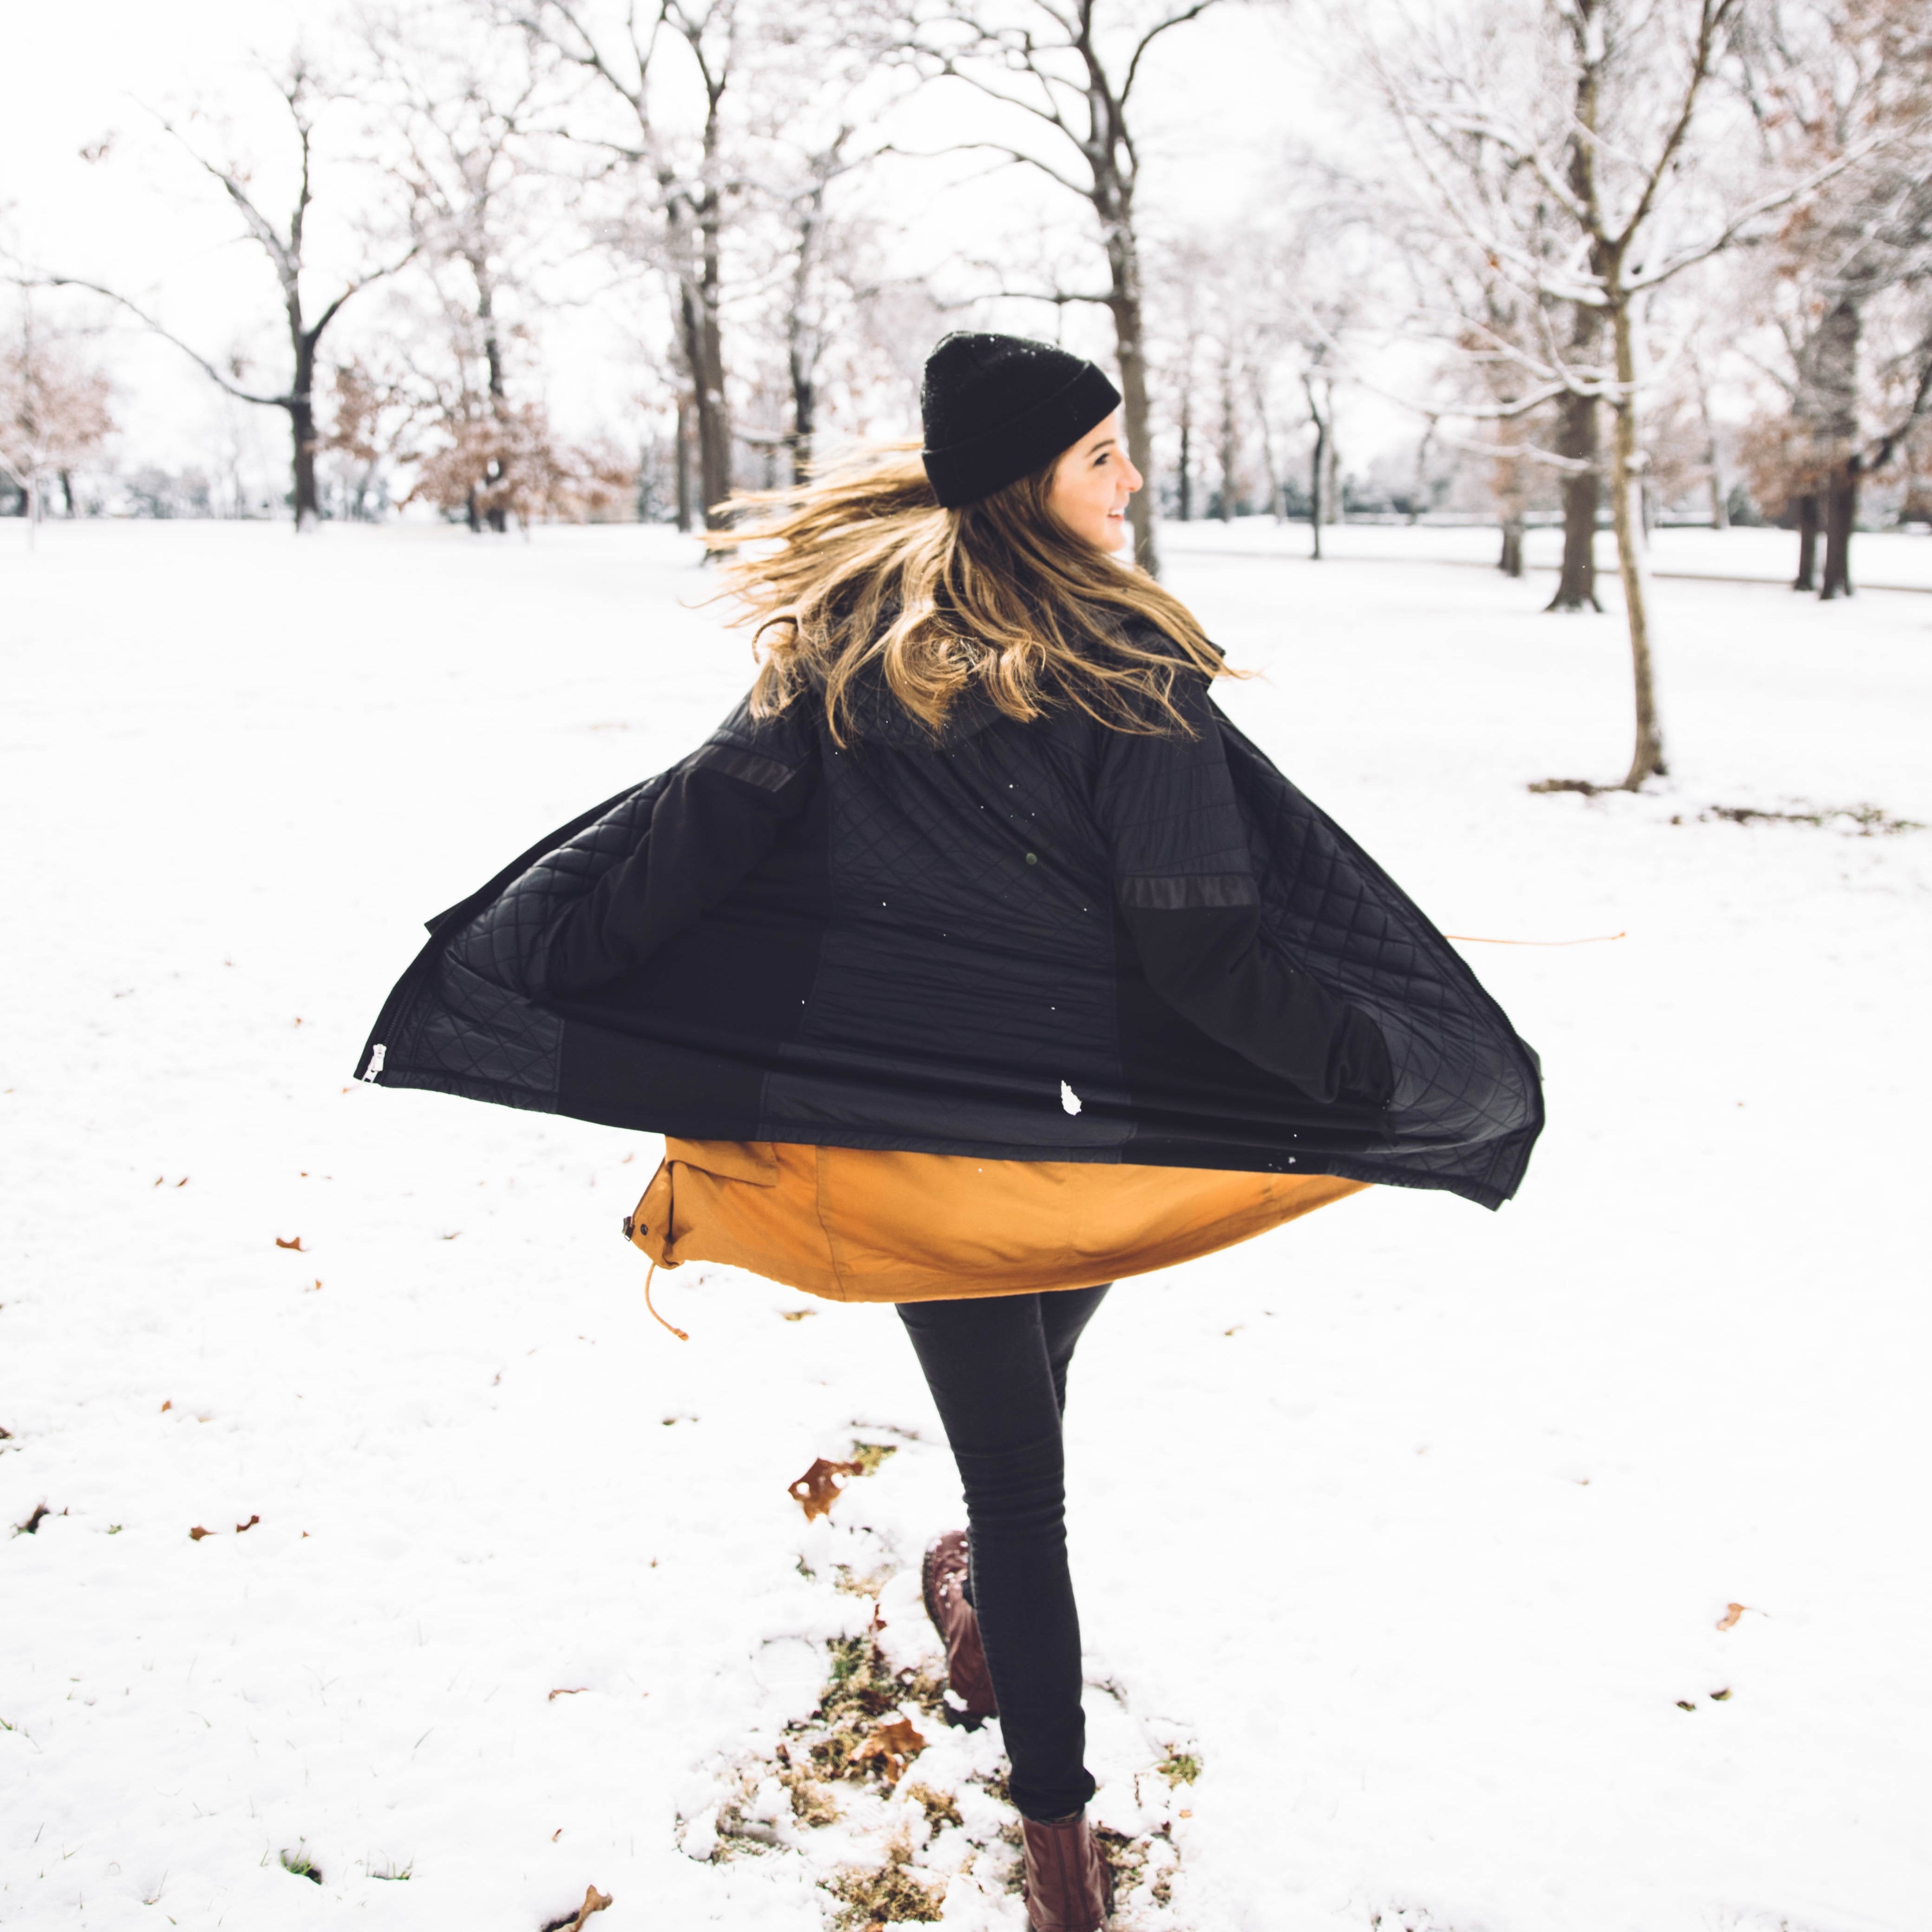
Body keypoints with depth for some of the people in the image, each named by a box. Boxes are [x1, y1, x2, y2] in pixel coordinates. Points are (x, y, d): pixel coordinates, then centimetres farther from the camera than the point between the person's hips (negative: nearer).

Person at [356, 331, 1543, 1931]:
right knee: (1030, 1395, 27)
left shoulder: (849, 637, -6)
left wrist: (512, 966, -3)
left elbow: (702, 825, -10)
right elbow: (1203, 951, -18)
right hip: (1087, 1127, -1)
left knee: (1005, 1459, 11)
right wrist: (1394, 1070, -11)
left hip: (901, 1128, 2)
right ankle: (995, 1608, 50)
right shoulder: (1126, 672, -15)